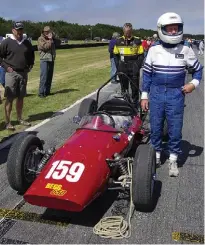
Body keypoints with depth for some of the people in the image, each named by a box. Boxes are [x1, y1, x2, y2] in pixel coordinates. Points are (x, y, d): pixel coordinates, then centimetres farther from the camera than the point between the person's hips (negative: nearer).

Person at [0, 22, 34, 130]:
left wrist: (30, 65, 11)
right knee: (9, 98, -4)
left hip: (24, 73, 5)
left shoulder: (27, 43, 10)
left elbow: (32, 55, 24)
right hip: (11, 73, -5)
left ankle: (19, 119, 24)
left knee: (21, 97, 12)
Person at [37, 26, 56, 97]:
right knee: (44, 77, -11)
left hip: (51, 60, 7)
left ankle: (47, 91, 15)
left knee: (49, 77, 8)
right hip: (44, 60, -6)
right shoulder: (41, 39, -4)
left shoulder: (51, 39, 16)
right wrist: (50, 40, -8)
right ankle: (41, 92, -8)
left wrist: (53, 37, -4)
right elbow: (46, 47, -16)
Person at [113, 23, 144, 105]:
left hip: (134, 70, -2)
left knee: (135, 88, 4)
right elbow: (115, 55, 11)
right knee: (123, 88, 12)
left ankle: (135, 103, 16)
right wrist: (118, 66, 0)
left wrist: (137, 67, -10)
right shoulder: (119, 41, 6)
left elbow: (141, 55, 0)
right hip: (122, 69, 2)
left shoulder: (137, 41, -1)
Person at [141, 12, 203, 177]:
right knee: (156, 127, 10)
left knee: (175, 128, 2)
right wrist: (144, 96, 3)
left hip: (176, 95, -1)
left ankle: (173, 160, 17)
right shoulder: (154, 49, 0)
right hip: (156, 93, 1)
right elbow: (147, 73, 5)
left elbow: (198, 69, 11)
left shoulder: (185, 49, 0)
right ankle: (156, 155, 26)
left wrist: (194, 83, -7)